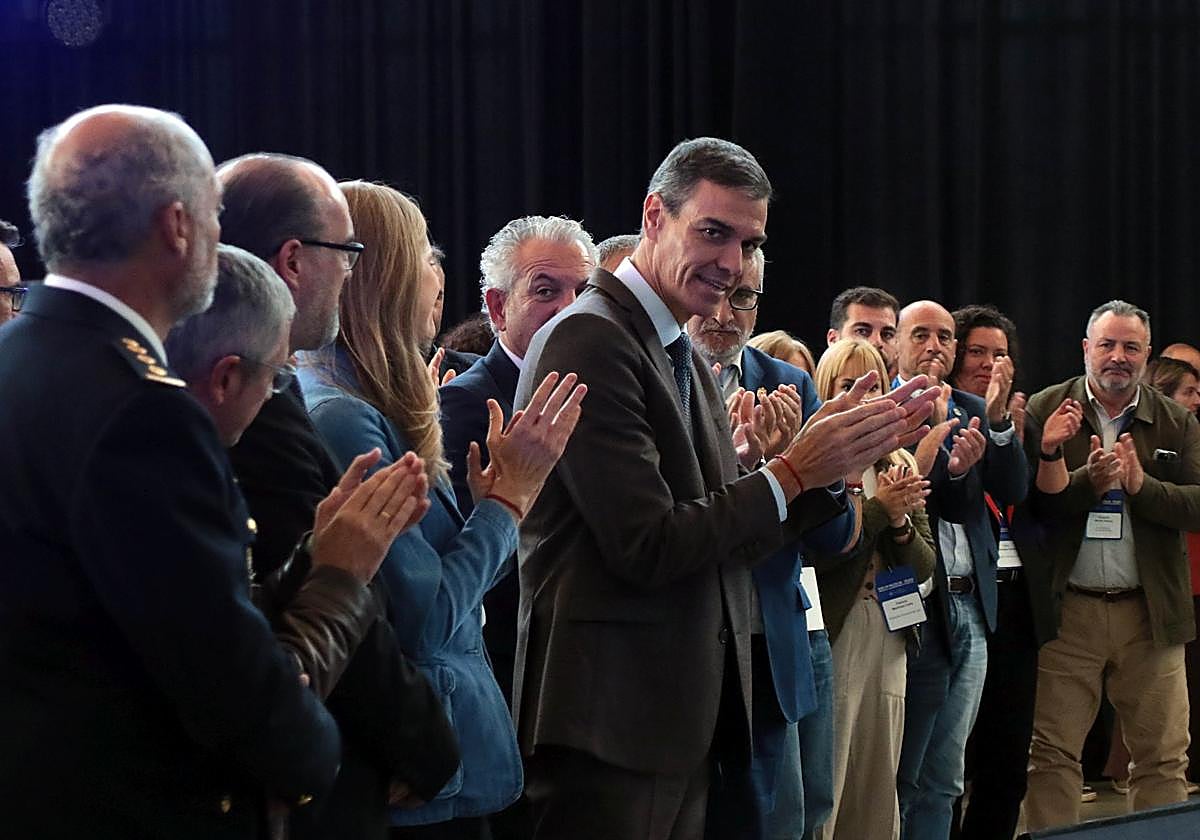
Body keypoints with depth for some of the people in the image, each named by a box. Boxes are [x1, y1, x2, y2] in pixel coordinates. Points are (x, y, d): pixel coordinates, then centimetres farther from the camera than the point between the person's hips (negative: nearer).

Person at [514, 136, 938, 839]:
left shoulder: (685, 358, 14)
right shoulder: (591, 340, -14)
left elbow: (728, 537, 12)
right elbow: (648, 545, -18)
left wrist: (840, 456, 3)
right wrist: (791, 472, -12)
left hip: (683, 717, 9)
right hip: (612, 726, -9)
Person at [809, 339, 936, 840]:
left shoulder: (901, 468, 14)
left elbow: (925, 567, 11)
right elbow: (806, 555, -16)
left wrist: (901, 523, -8)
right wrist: (878, 511, -17)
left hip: (888, 643, 6)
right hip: (831, 640, -6)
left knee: (879, 796, 11)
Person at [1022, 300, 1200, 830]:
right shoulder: (1045, 413, 2)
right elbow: (1028, 502, -8)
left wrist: (1141, 484, -15)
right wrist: (1089, 481, -20)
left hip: (1150, 612, 2)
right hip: (1068, 608, -2)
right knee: (1052, 752, -1)